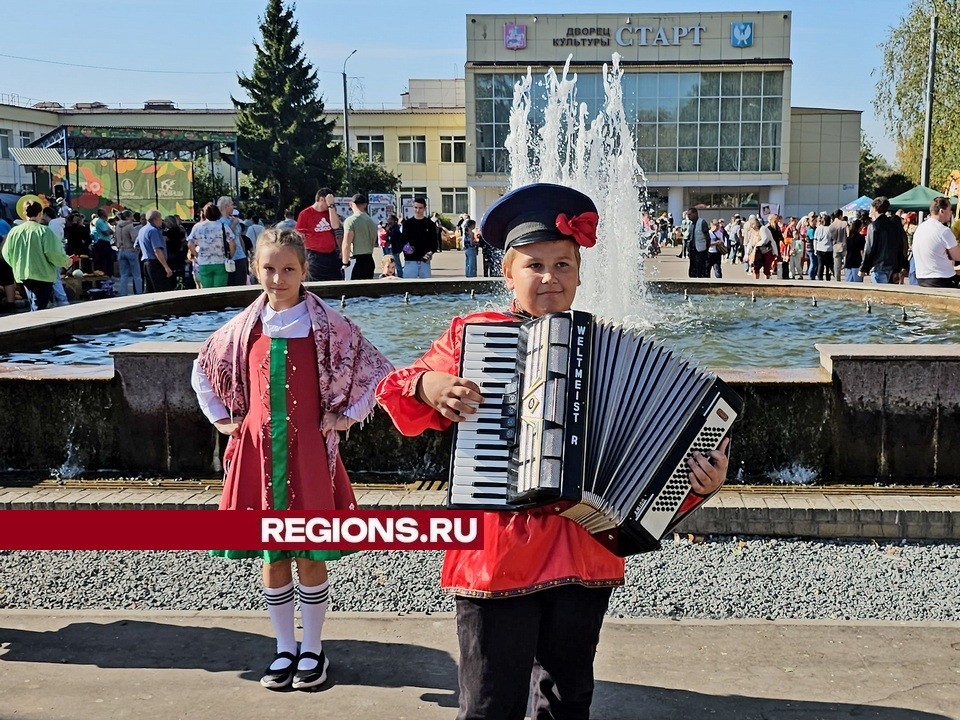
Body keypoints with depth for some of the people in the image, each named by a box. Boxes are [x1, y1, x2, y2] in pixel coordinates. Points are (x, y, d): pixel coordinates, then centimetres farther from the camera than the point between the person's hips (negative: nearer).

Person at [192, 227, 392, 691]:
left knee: (310, 555, 5)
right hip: (259, 450, 3)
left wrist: (346, 415, -5)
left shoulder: (326, 325, -6)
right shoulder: (244, 327, 4)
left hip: (308, 450, -3)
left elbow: (376, 370, -2)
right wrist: (220, 418, 12)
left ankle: (312, 650, 21)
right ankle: (284, 649, 25)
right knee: (272, 557, 10)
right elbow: (203, 370, 20)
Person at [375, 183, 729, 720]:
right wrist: (428, 385, -15)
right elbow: (401, 390, 6)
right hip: (496, 553, -2)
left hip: (585, 552, 3)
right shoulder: (472, 334, 1)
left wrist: (702, 477, -10)